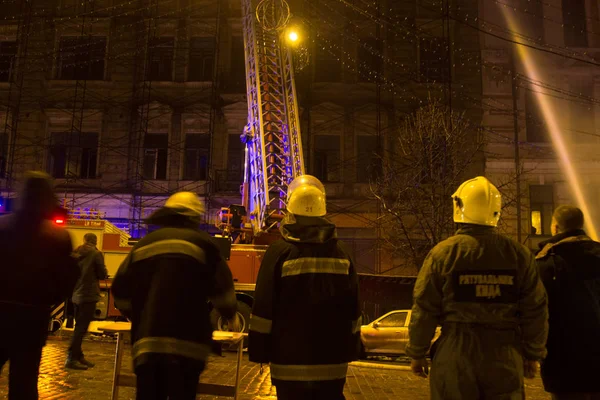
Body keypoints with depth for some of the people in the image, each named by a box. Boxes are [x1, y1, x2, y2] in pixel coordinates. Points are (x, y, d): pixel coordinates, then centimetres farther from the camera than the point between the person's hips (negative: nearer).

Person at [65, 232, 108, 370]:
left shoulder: (76, 253, 6)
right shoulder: (96, 253, -11)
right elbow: (103, 274, -10)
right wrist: (104, 273, 11)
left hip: (76, 294, 7)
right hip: (88, 294, -7)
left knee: (79, 326, 15)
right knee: (82, 327, -2)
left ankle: (78, 356, 22)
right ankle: (71, 358, -2)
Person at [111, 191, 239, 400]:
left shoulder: (144, 244, 14)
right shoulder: (200, 241, 1)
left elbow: (121, 290, 16)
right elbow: (221, 286, 0)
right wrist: (231, 315, 18)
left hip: (146, 341, 4)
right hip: (185, 342, -4)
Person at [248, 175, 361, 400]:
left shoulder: (280, 252, -10)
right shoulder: (341, 252, 2)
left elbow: (264, 308, -9)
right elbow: (353, 308, 7)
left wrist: (259, 350, 1)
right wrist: (351, 349, 16)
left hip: (291, 360, -3)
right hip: (332, 360, 4)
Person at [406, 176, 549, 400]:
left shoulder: (443, 253, -8)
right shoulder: (519, 254, 0)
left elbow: (425, 310, -6)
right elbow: (535, 311, 3)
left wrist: (417, 354, 5)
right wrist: (532, 354, 15)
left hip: (455, 357, -2)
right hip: (504, 358, 2)